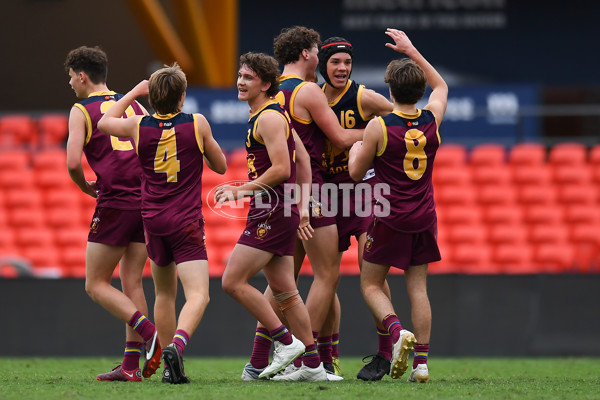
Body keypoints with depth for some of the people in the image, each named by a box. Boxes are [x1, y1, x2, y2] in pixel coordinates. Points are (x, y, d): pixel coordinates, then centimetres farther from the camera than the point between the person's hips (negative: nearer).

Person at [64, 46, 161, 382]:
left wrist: (86, 187, 9)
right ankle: (131, 364, 3)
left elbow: (73, 162, -10)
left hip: (114, 204, -6)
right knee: (132, 282, 9)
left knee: (97, 285, 3)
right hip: (147, 201, 6)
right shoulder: (135, 106, 16)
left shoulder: (82, 111, 0)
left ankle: (149, 333, -17)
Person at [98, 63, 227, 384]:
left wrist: (134, 92, 26)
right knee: (198, 295, -11)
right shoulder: (197, 124, -6)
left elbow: (104, 121, 22)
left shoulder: (138, 127, 0)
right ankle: (177, 345, -38)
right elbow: (220, 166, 7)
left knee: (164, 293, 20)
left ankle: (169, 367, 18)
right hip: (187, 222, -4)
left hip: (153, 221, 4)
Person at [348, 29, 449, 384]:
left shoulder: (378, 127, -13)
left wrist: (356, 149, 18)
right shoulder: (432, 119, -1)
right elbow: (441, 85, 21)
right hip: (423, 218, 4)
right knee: (418, 287, 7)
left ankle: (397, 332, -20)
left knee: (371, 285, 7)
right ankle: (421, 361, -1)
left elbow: (356, 172, -2)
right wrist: (411, 51, 24)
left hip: (389, 218, -4)